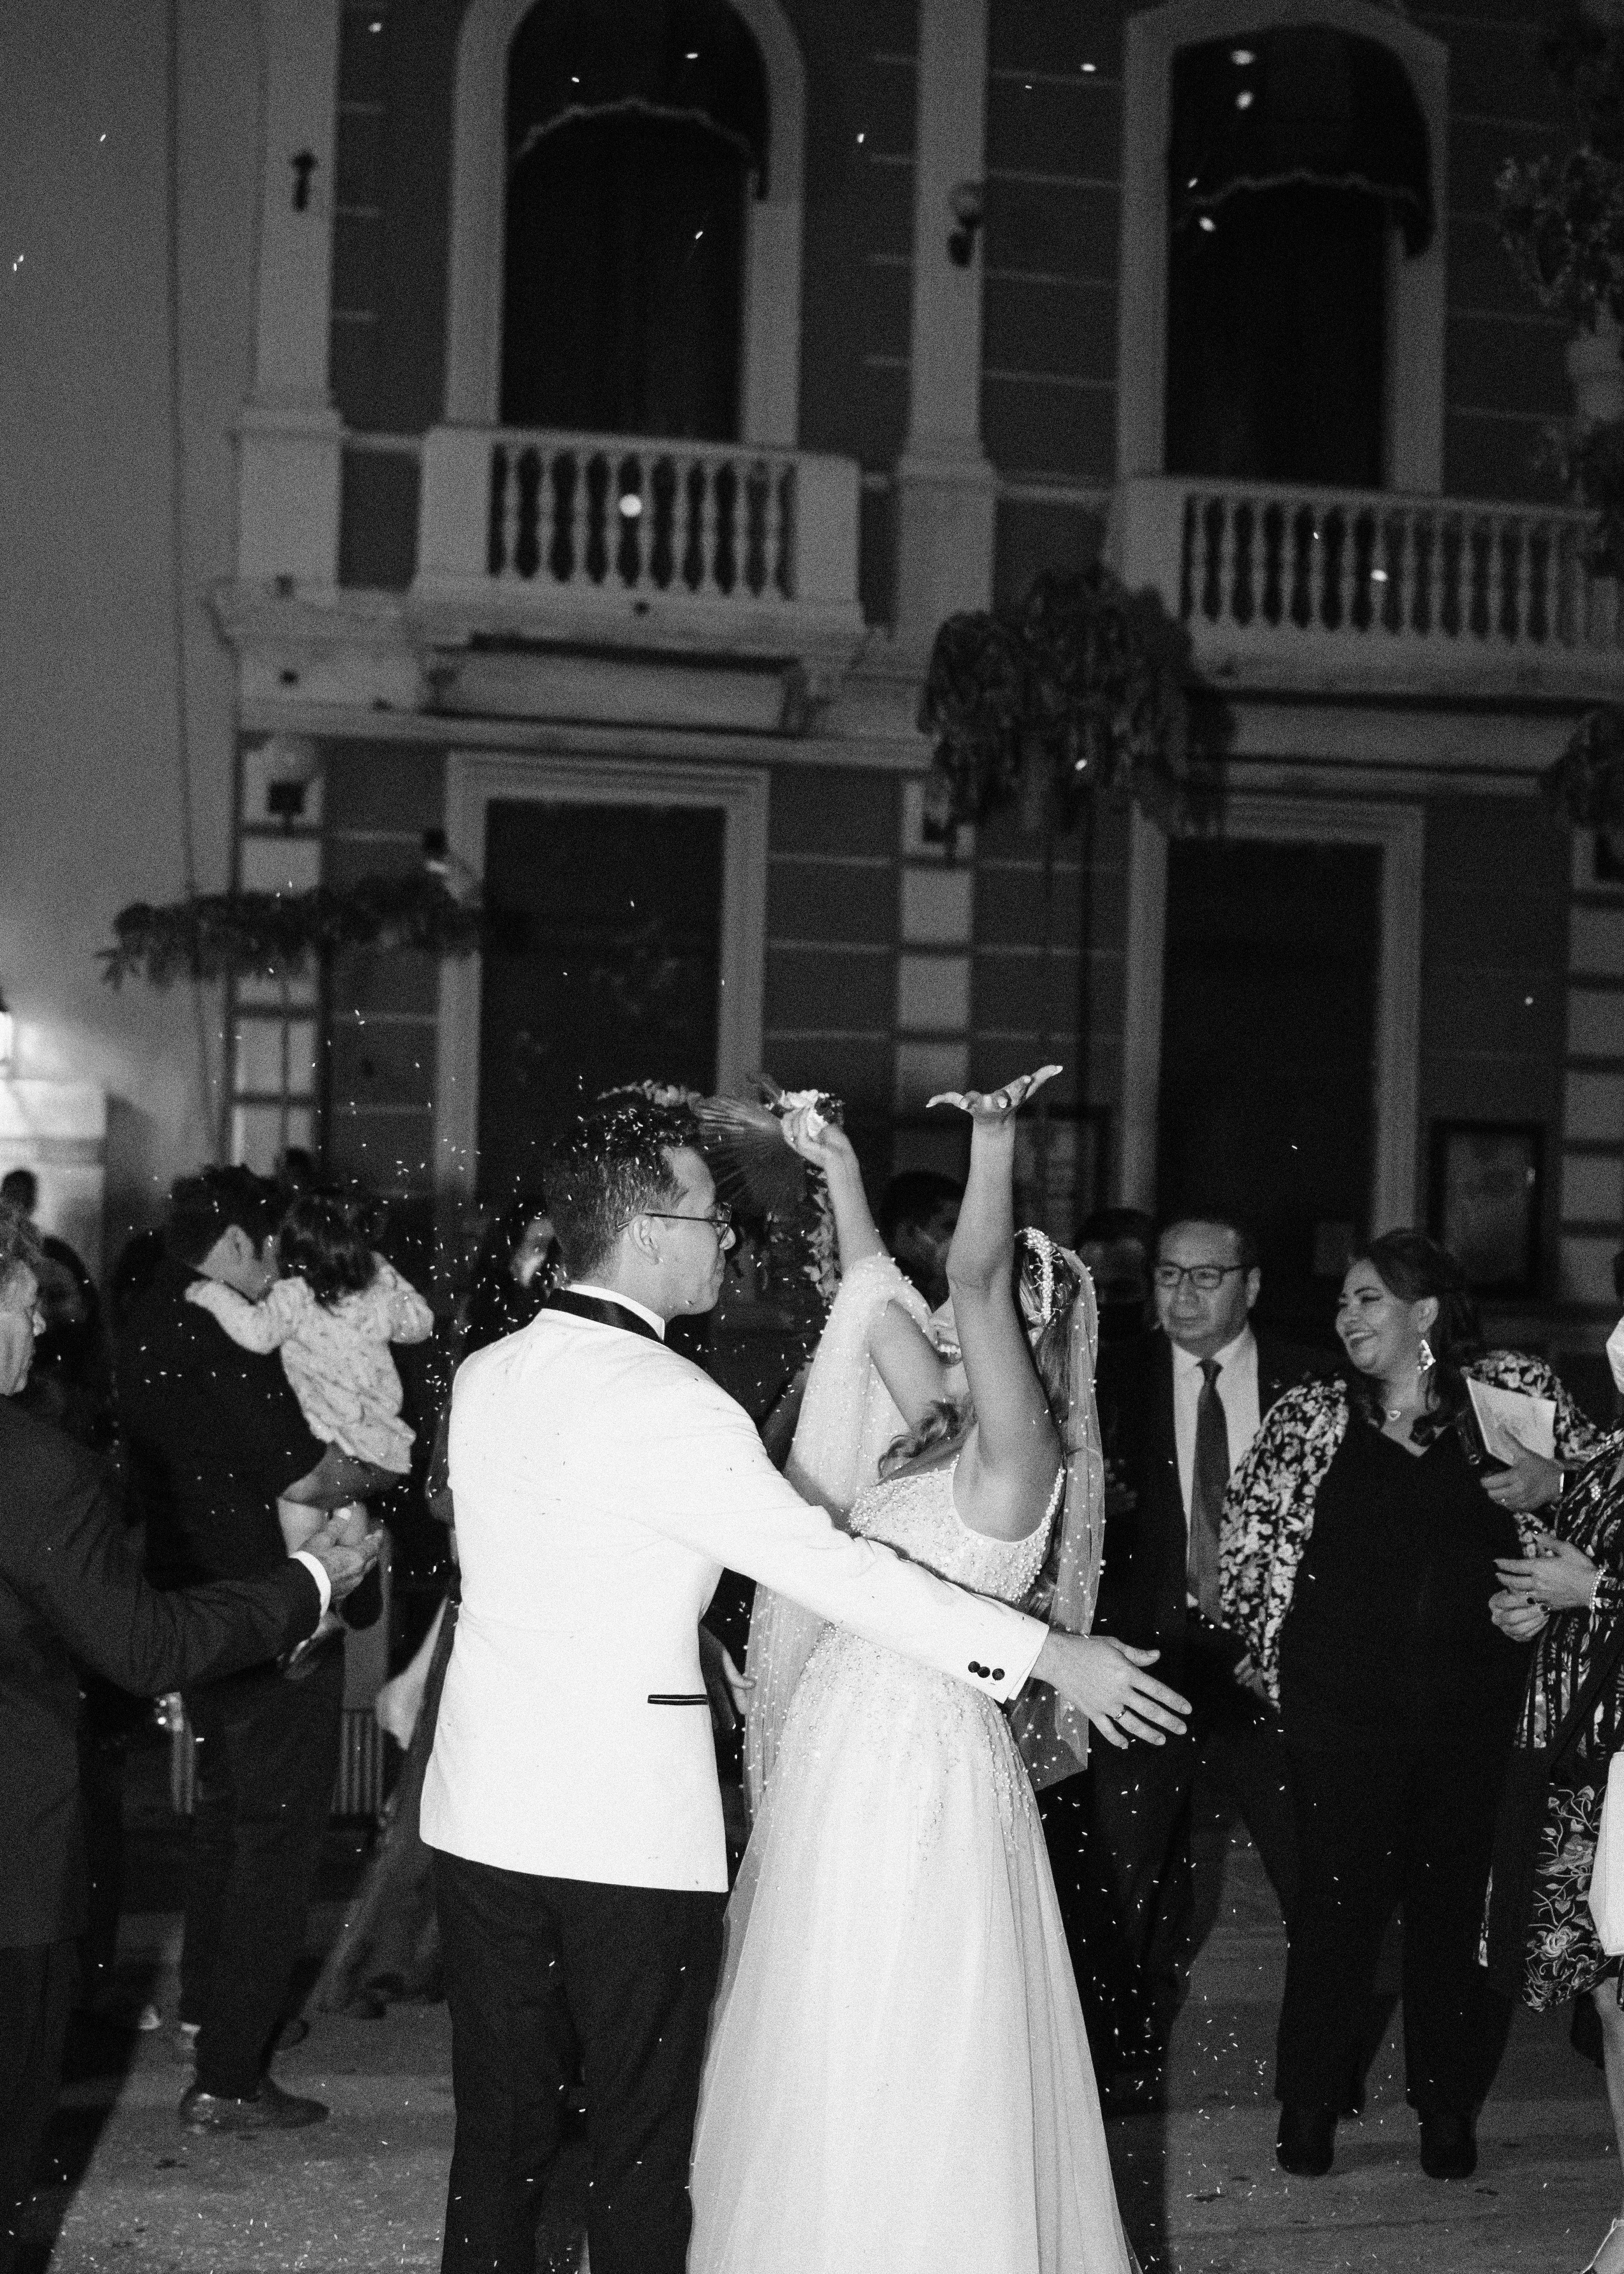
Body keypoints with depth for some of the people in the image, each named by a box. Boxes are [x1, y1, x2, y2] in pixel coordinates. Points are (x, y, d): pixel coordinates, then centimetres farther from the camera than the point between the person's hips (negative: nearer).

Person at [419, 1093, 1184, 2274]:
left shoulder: (485, 1378, 5)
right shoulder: (668, 1403, -17)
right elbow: (836, 1568, -19)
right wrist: (1052, 1656, -16)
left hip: (484, 1810, 6)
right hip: (631, 1823, -6)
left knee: (501, 2129, 13)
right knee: (642, 2142, 6)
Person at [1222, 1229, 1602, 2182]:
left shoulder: (1513, 1388, 3)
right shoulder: (1311, 1416, 3)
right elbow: (1248, 1532, 9)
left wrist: (1554, 1479, -9)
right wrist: (1275, 1645, 6)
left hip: (1475, 1702, 1)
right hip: (1342, 1703, -1)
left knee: (1454, 1898, 10)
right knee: (1338, 1899, 3)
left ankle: (1448, 2105, 25)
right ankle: (1310, 2105, 19)